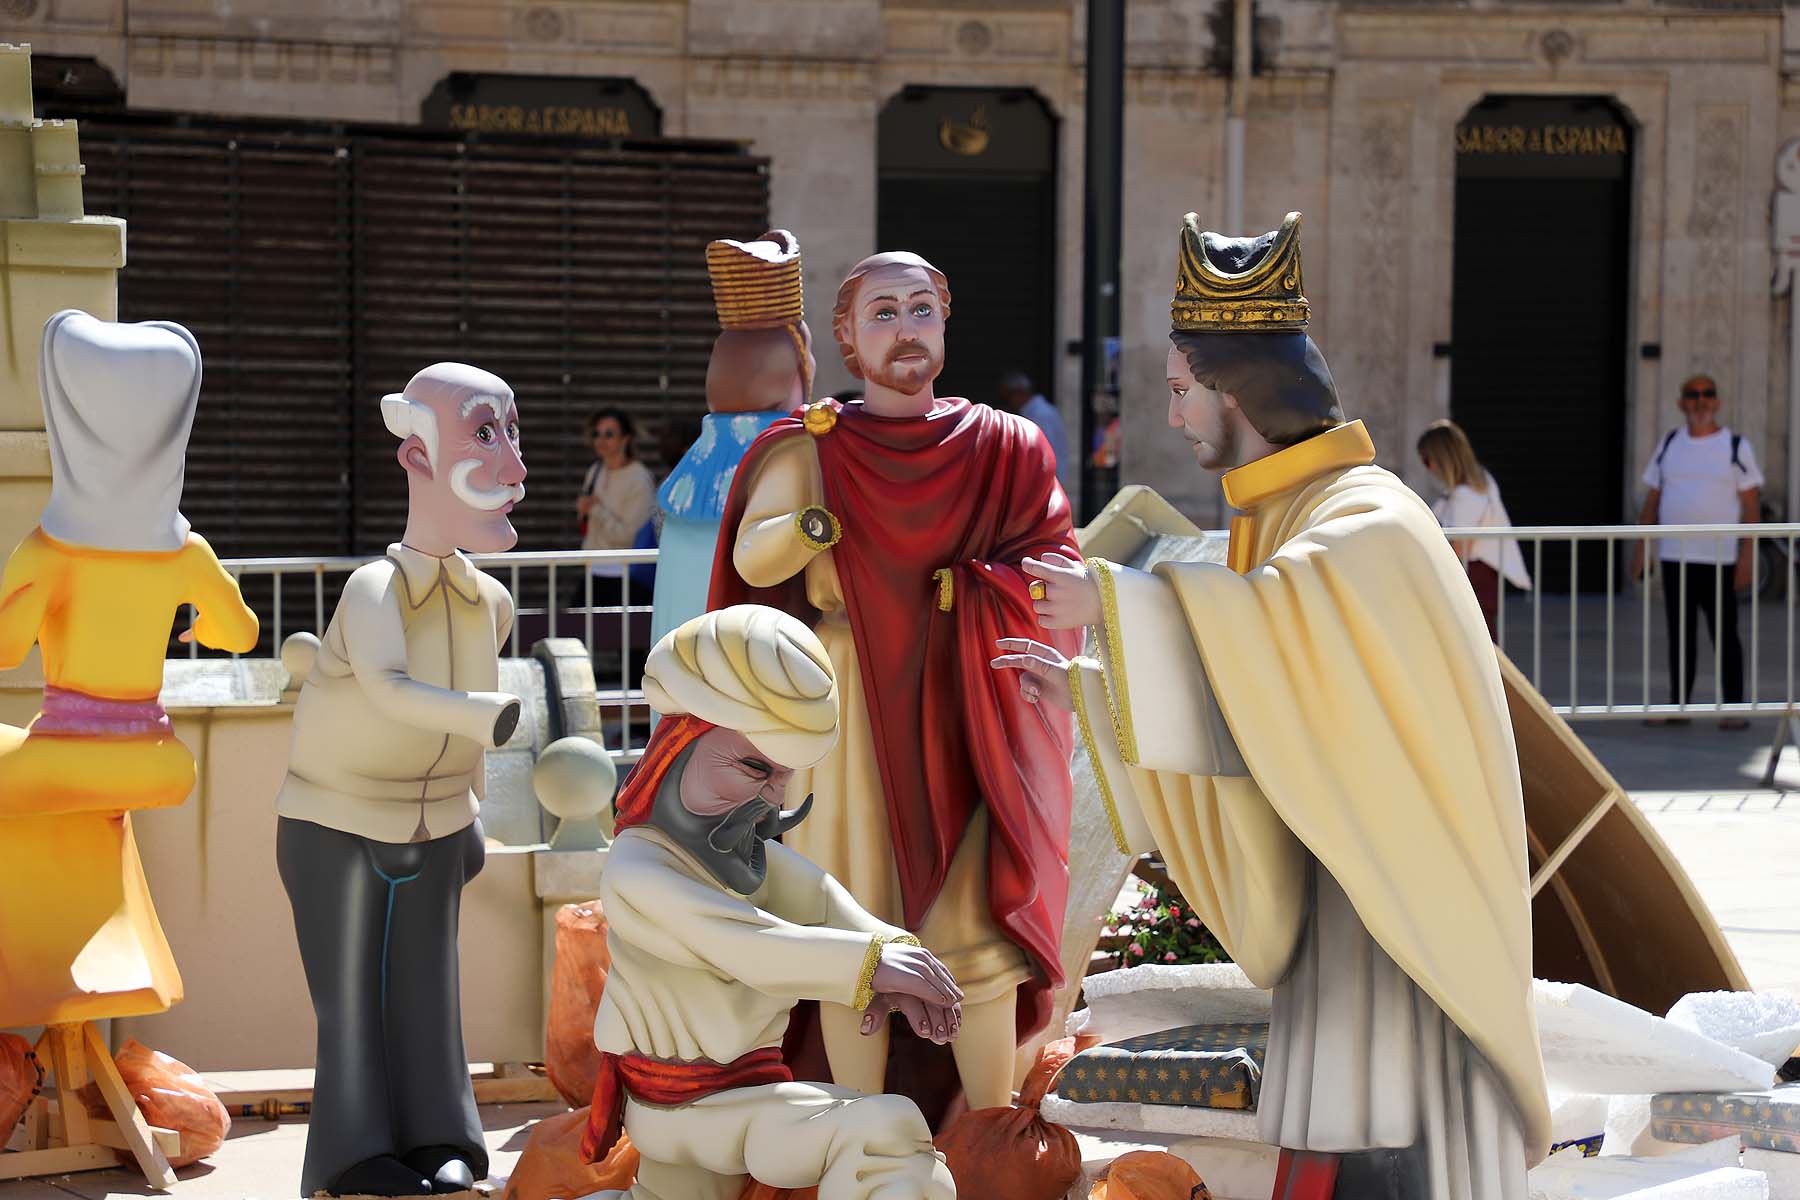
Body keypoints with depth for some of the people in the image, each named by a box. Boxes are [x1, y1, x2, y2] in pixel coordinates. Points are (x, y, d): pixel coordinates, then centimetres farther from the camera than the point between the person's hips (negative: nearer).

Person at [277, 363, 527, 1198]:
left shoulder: (490, 602, -5)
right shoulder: (376, 588, -27)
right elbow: (388, 688, -46)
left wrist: (474, 810, 18)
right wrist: (492, 715, -58)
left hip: (436, 825, 5)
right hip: (337, 825, -5)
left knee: (423, 986, 6)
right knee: (353, 989, -2)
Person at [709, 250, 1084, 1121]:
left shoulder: (1002, 447, 9)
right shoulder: (812, 448, 4)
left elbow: (1053, 561, 2)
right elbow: (752, 560, -11)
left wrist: (961, 592, -12)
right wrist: (821, 520, -28)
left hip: (963, 707, 1)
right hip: (850, 705, -1)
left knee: (975, 916, -2)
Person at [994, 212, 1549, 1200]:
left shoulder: (1368, 522, -15)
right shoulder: (1285, 516, 15)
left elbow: (1276, 612, -37)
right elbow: (1241, 706, 20)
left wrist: (1108, 598, -29)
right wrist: (1086, 690, 15)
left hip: (1394, 890, -9)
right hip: (1334, 886, 9)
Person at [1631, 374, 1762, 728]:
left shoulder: (1735, 446, 0)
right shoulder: (1669, 444, 10)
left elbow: (1751, 505, -3)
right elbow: (1652, 500, 13)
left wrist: (1747, 555, -11)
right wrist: (1640, 548, 8)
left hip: (1718, 559, -4)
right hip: (1674, 557, 4)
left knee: (1724, 634, -3)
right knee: (1679, 634, 9)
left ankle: (1734, 709, 1)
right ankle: (1678, 706, 15)